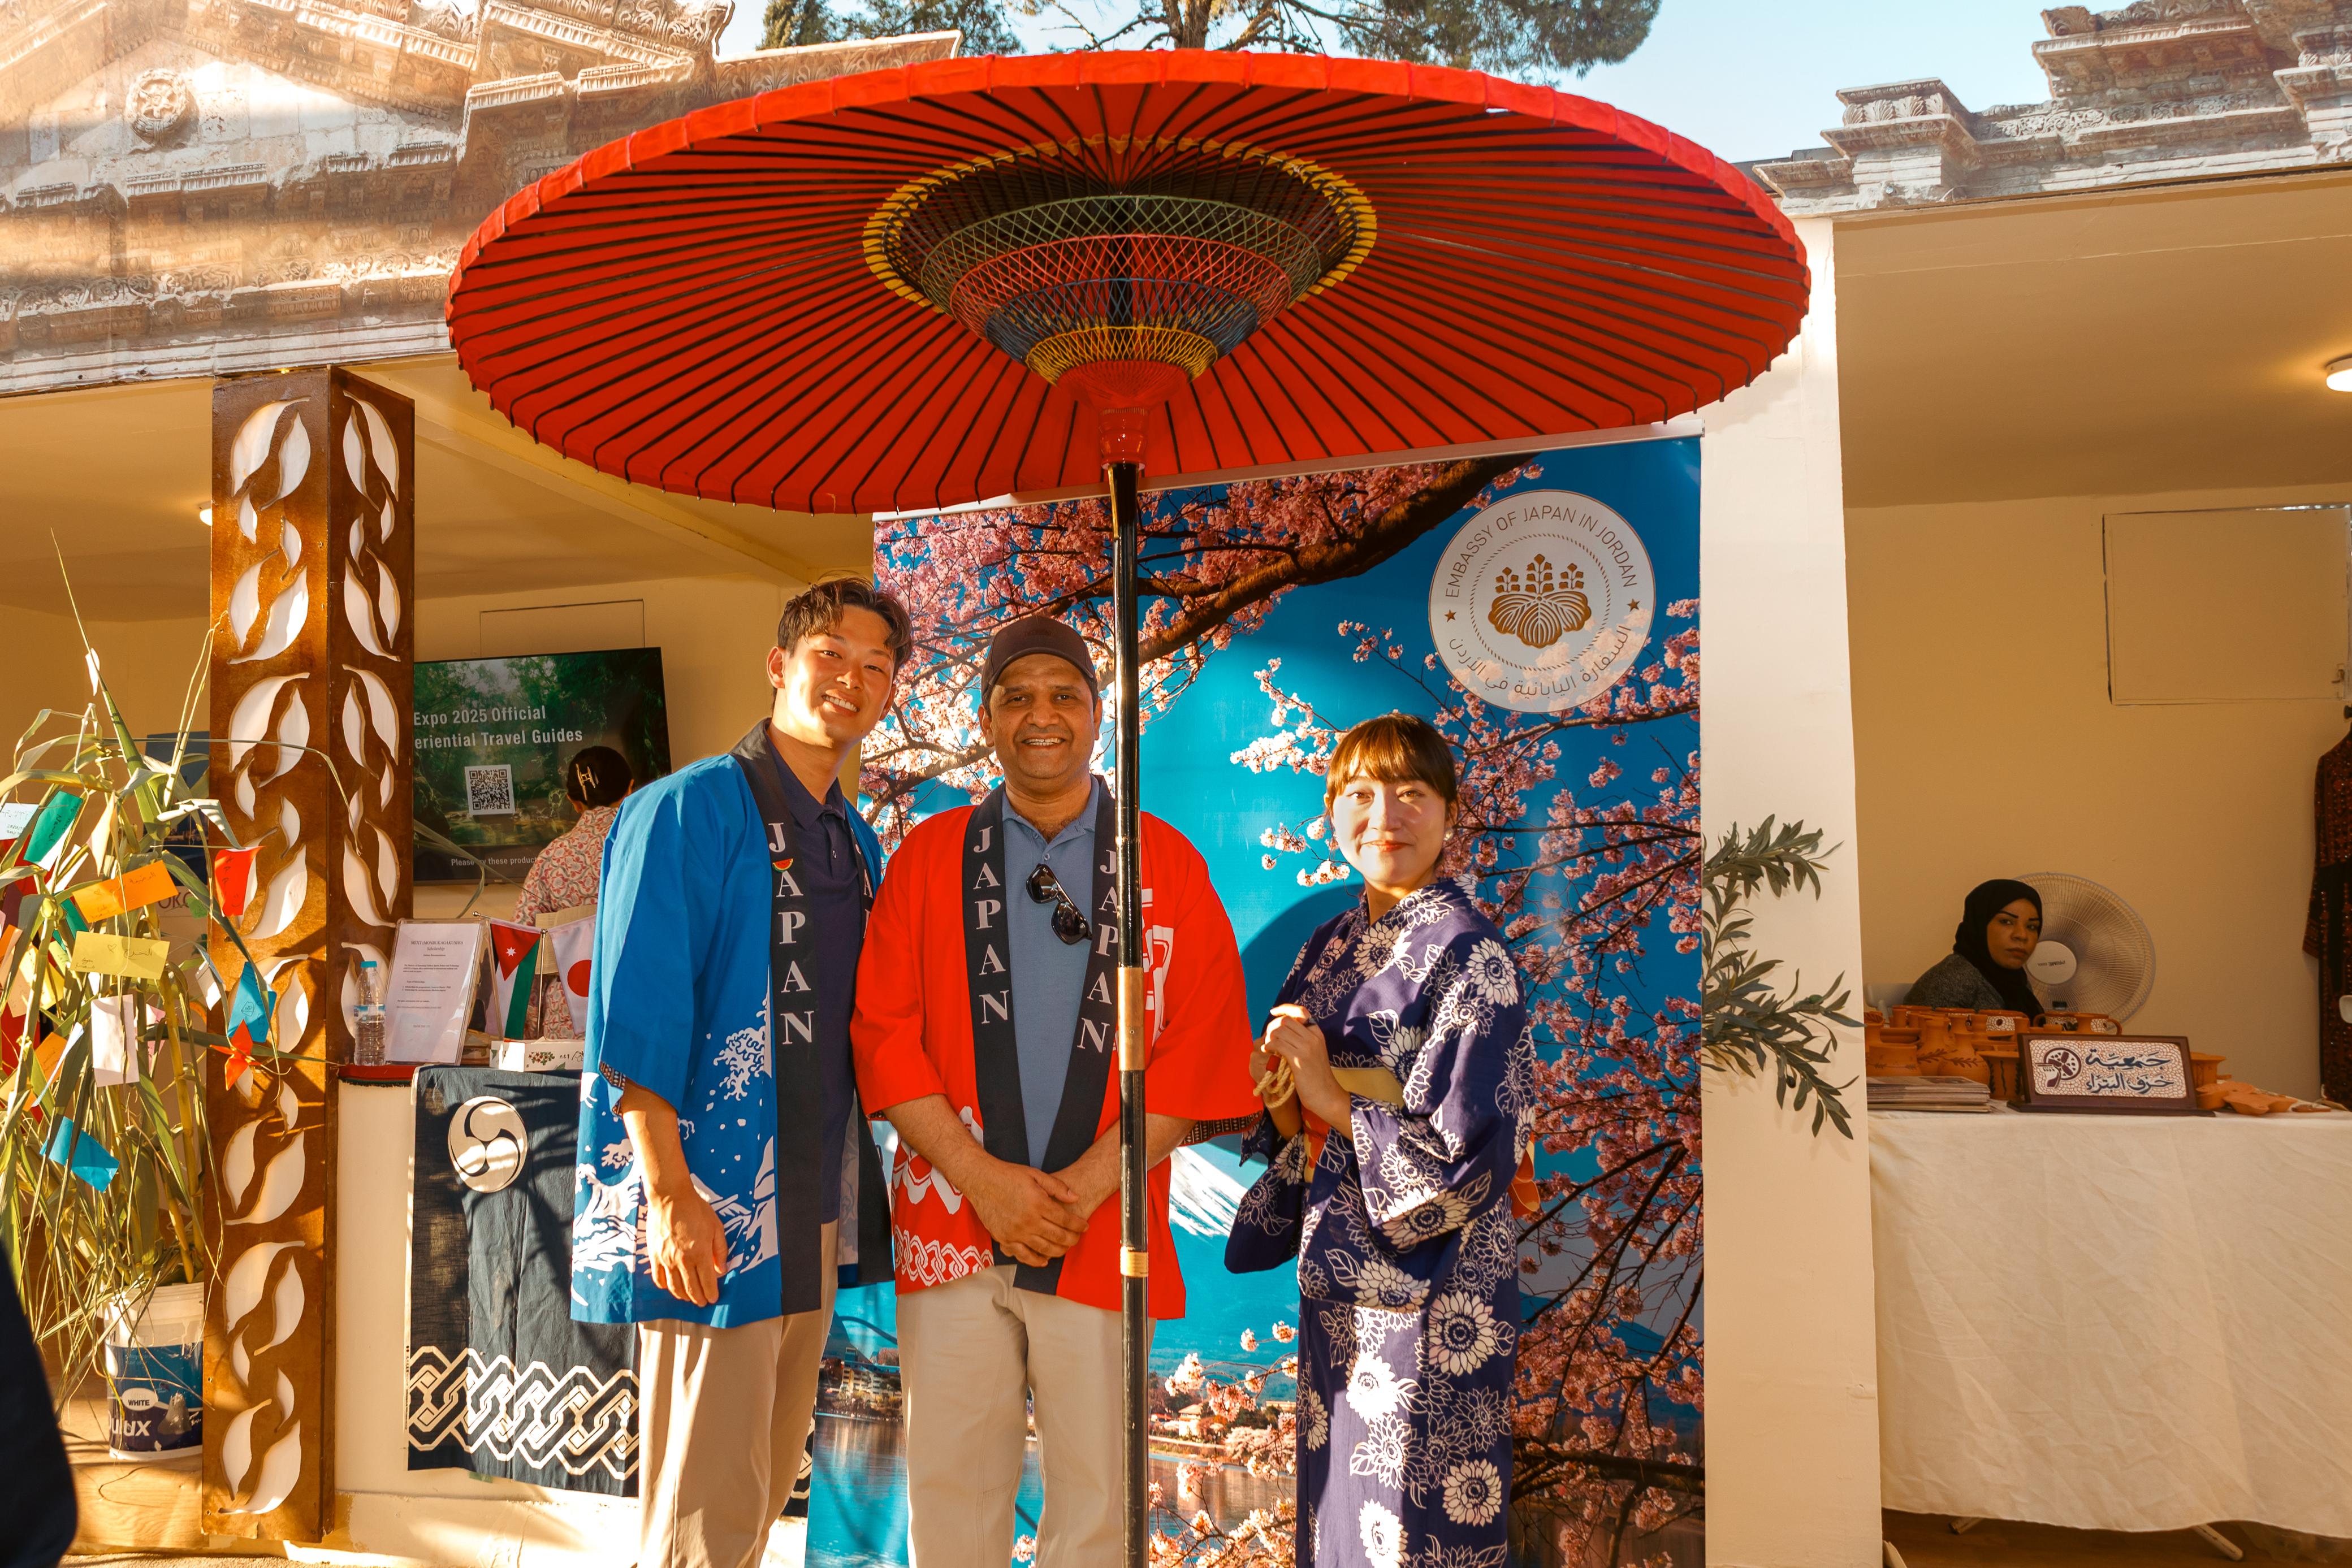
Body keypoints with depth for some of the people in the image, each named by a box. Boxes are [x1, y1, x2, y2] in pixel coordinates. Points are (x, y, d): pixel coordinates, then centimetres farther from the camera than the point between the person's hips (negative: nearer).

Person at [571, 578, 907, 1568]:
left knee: (767, 1485, 17)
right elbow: (635, 1013, -14)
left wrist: (851, 1199, 14)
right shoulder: (689, 809, -8)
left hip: (813, 1213, 8)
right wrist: (670, 1196, -19)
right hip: (712, 1210, -8)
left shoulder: (858, 844, 14)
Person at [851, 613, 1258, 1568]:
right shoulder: (928, 859, 7)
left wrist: (1085, 1187, -11)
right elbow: (884, 1034, 1)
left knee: (1094, 1491, 6)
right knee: (950, 1487, 9)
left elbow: (1202, 1048, -2)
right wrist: (982, 1178, -10)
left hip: (1102, 1233, -1)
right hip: (951, 1226, 1)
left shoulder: (1167, 865, 4)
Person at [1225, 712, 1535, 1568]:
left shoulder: (1468, 954, -13)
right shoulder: (1329, 945, 8)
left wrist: (1331, 1095, -14)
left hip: (1432, 1286, -7)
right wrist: (1278, 1087, -10)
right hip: (1338, 1280, 7)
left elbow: (1471, 1154, -19)